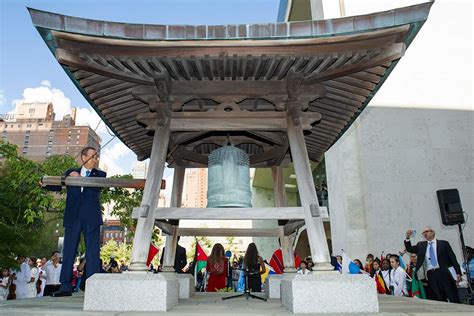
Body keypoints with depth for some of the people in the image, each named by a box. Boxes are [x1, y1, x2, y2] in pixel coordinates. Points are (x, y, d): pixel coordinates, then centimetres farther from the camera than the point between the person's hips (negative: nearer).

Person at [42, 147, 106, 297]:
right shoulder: (71, 173, 16)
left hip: (91, 218, -1)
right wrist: (45, 184, -14)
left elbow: (97, 186, -9)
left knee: (92, 252, -2)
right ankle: (66, 287, 11)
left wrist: (79, 178, -14)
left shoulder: (100, 175, 11)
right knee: (68, 251, 3)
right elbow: (58, 186, 5)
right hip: (73, 217, 2)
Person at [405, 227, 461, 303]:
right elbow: (409, 249, 10)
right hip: (431, 275, 2)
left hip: (444, 273, -2)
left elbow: (452, 257, 4)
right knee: (438, 300, 3)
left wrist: (458, 272, -5)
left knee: (454, 298, -2)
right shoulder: (421, 245, 17)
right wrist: (407, 237, -5)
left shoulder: (443, 243, 9)